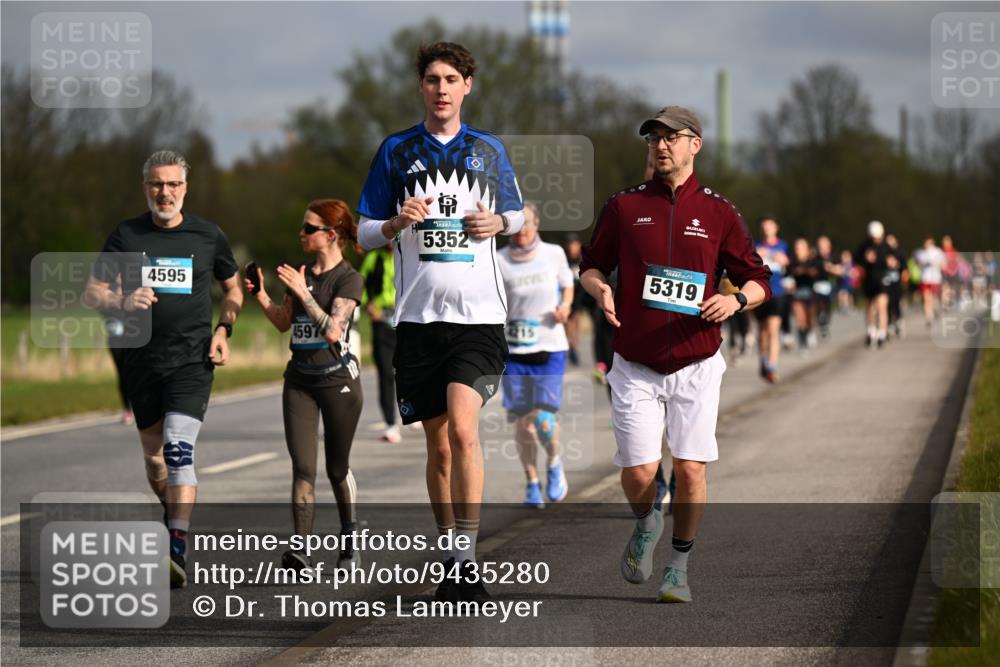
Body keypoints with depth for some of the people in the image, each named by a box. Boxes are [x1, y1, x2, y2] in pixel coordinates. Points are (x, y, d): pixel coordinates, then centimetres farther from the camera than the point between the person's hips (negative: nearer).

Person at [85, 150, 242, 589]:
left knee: (179, 450, -19)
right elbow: (92, 293, 4)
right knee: (153, 456, 14)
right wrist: (123, 302, -17)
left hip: (192, 360, -3)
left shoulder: (208, 236, 2)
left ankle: (177, 555, -27)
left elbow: (233, 289, 18)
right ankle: (177, 520, 40)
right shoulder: (126, 236, 3)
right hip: (142, 360, 3)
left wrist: (223, 330, 1)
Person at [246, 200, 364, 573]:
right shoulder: (302, 274, 10)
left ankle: (349, 544, 26)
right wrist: (260, 295, 3)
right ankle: (301, 550, -15)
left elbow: (333, 331, -20)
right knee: (303, 466, -7)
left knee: (337, 469, 7)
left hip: (338, 381, -5)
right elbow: (283, 323, 18)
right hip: (299, 381, 5)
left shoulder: (348, 279, -9)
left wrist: (303, 293, -24)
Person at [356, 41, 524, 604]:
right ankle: (451, 559, 19)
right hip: (418, 315, 2)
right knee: (438, 444, 7)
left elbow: (518, 214, 22)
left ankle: (467, 562, -17)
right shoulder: (397, 151, 8)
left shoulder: (489, 150, 9)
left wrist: (500, 223, -1)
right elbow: (365, 234, 11)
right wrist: (396, 223, -11)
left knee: (463, 429, -19)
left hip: (479, 313, -1)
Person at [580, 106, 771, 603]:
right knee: (638, 472, -6)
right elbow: (591, 264, 13)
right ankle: (646, 524, 29)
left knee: (690, 470, -6)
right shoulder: (624, 206, 5)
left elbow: (759, 279, 7)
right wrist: (599, 288, -10)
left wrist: (736, 300, -15)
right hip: (635, 367, 0)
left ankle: (679, 569, 12)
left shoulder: (718, 213, 4)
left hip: (696, 365, 0)